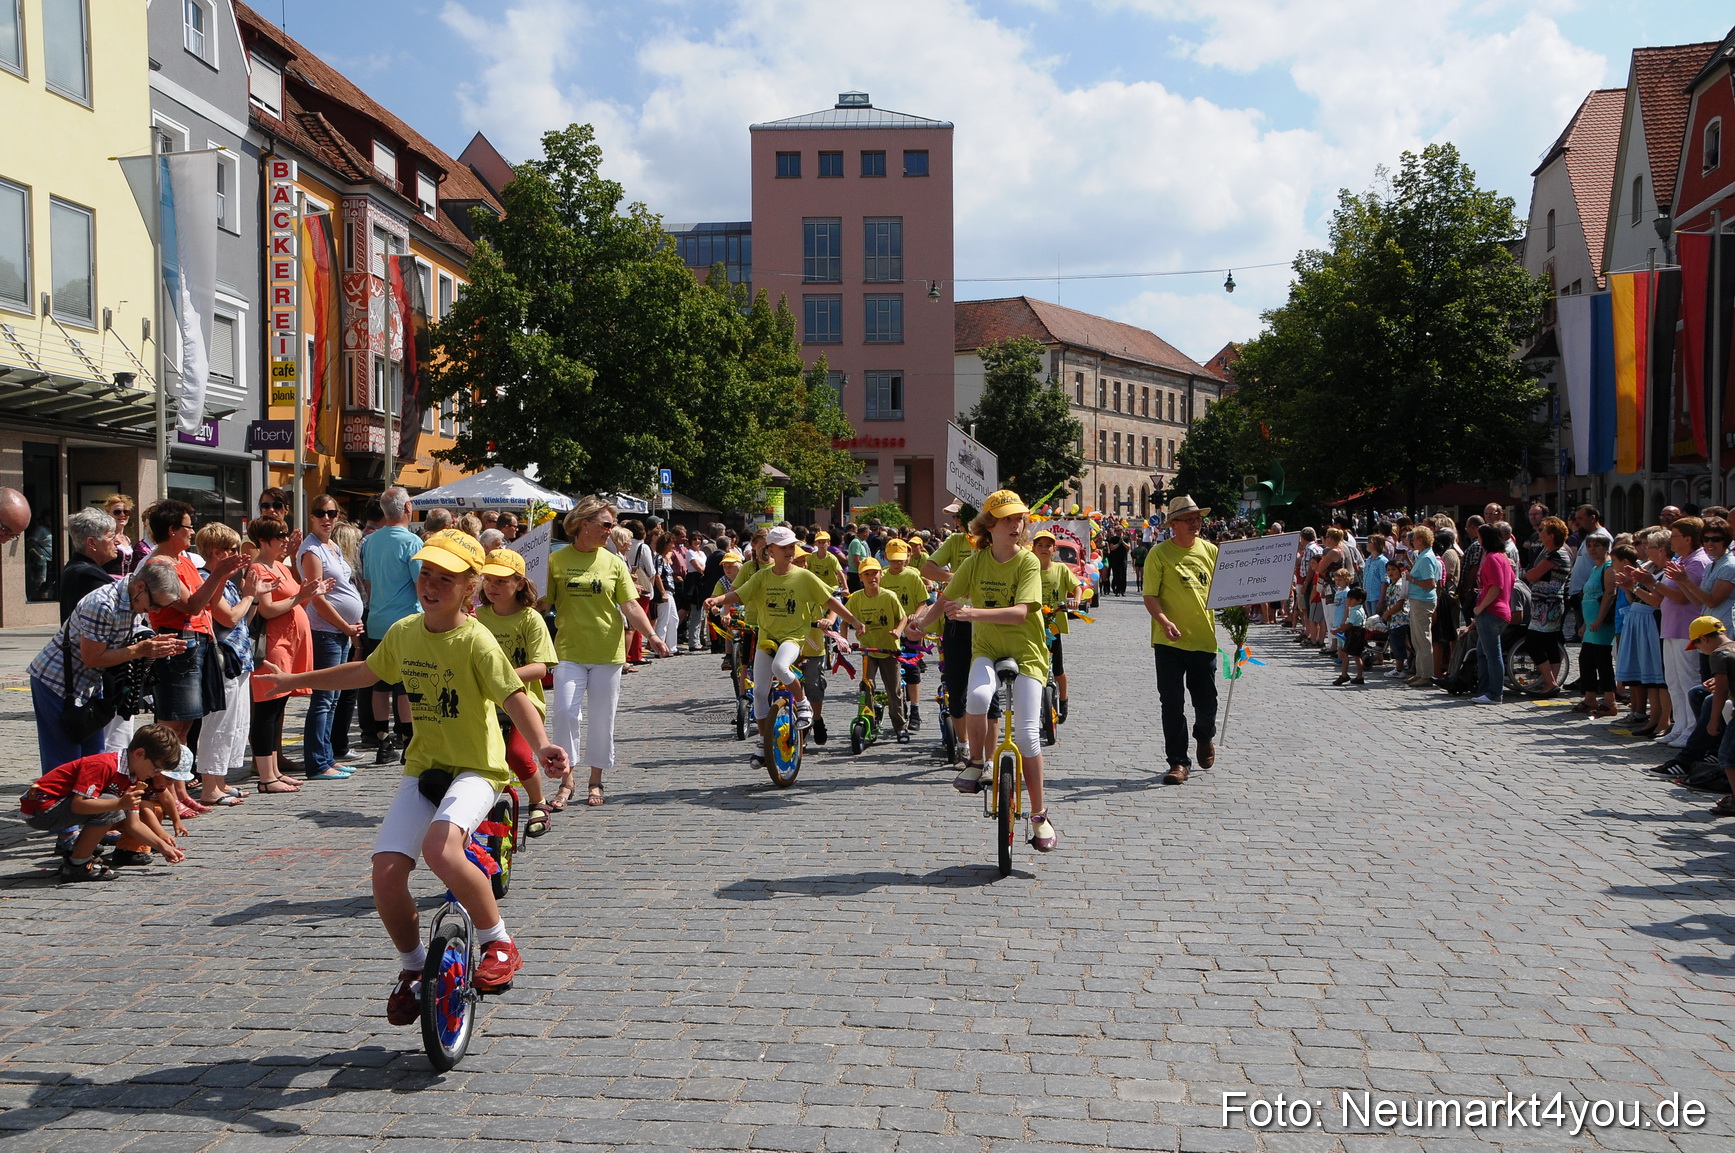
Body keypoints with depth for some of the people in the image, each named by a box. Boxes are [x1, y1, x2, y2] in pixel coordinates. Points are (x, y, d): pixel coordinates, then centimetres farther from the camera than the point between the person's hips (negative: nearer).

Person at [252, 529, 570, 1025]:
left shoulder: (476, 641, -15)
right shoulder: (403, 632, 3)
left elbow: (516, 698, -22)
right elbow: (363, 672, 22)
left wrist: (541, 745, -41)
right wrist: (294, 680, 27)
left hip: (474, 769, -6)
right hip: (422, 767, 6)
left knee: (440, 847, -33)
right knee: (386, 872, -10)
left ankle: (498, 943, -10)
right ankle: (413, 966, 18)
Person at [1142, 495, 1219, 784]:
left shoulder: (1210, 550, 8)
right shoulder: (1159, 553, -4)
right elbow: (1150, 595, -8)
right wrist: (1164, 621, -25)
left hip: (1204, 638, 3)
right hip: (1170, 641, -3)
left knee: (1206, 703, 8)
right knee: (1172, 704, 0)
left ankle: (1205, 737, 40)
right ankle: (1178, 762, 11)